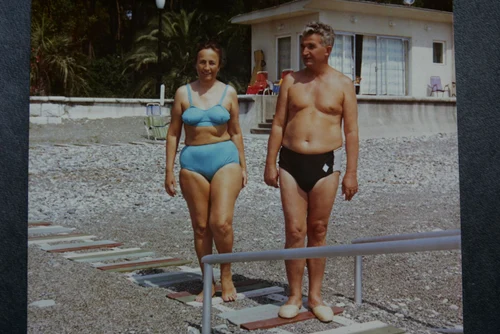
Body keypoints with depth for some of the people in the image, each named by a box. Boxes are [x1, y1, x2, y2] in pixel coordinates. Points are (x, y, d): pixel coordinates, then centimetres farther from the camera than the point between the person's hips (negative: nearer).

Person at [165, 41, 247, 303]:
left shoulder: (229, 93, 6)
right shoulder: (183, 93, 6)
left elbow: (235, 132, 11)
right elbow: (173, 133, 7)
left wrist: (243, 166, 8)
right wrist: (169, 170, 3)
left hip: (225, 158, -1)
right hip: (192, 161, 1)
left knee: (221, 223, -14)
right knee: (200, 226, 5)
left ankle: (226, 274, 9)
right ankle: (208, 283, 18)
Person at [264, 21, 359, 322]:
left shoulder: (343, 84, 3)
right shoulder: (292, 81, 7)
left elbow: (351, 131, 1)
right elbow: (278, 125, 7)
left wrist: (352, 172, -5)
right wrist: (270, 164, 1)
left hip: (325, 163, -1)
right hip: (291, 162, 1)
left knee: (318, 231, 7)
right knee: (295, 231, -1)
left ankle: (315, 296, 17)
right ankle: (295, 296, 11)